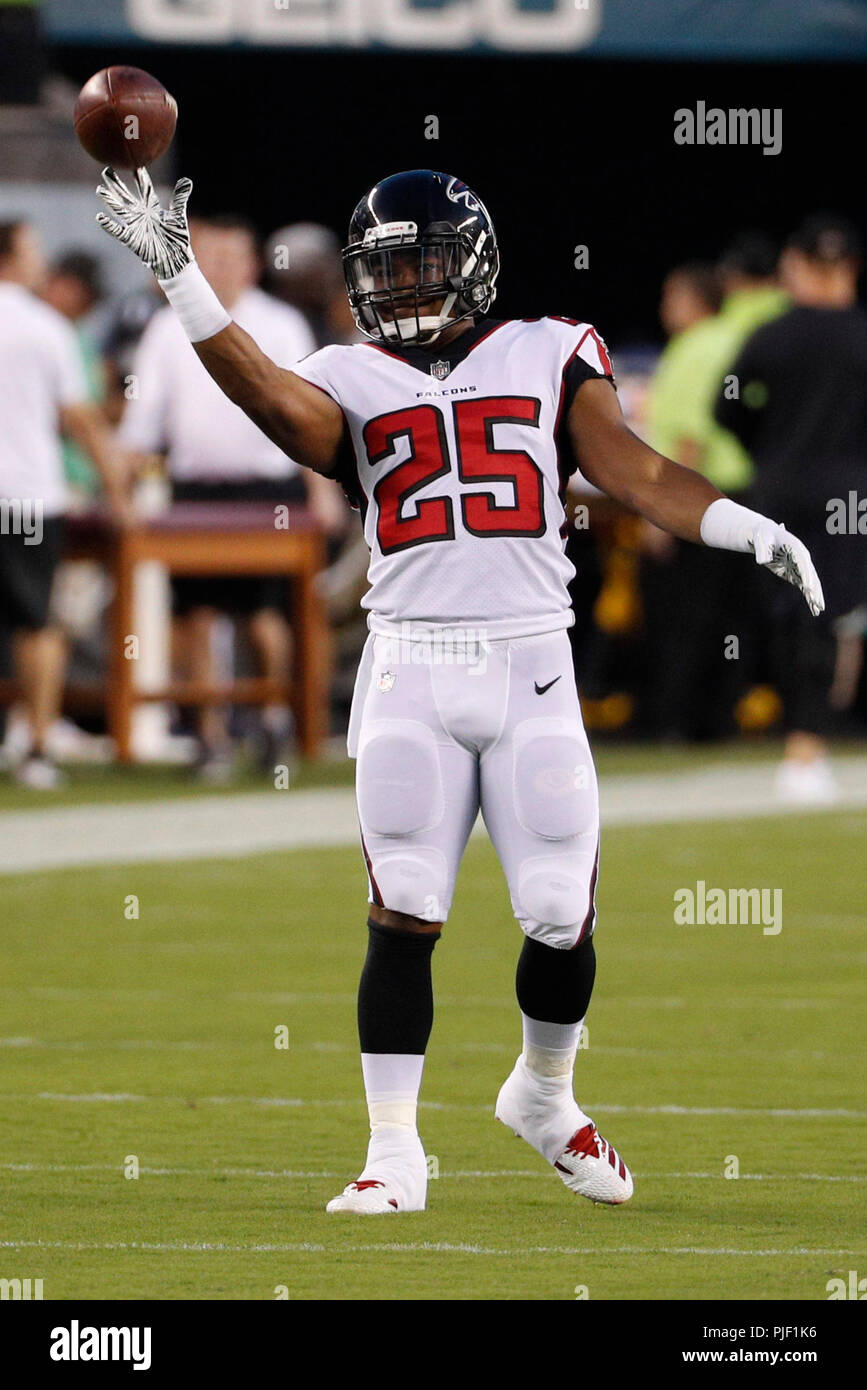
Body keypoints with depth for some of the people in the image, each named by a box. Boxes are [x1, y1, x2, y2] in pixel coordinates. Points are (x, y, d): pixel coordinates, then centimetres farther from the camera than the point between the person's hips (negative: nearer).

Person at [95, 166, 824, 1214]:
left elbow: (631, 470, 3)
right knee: (403, 917, -5)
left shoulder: (549, 358, 11)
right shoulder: (354, 384, 10)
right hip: (412, 670, 0)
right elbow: (272, 396, -11)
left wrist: (750, 530, -12)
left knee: (565, 918, 0)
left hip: (531, 669, 0)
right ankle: (394, 1156, 1)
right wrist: (178, 275, -21)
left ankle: (543, 1097, 28)